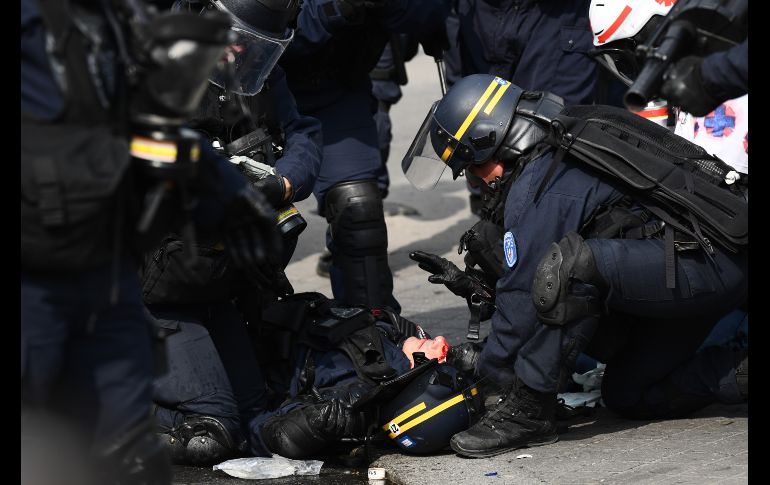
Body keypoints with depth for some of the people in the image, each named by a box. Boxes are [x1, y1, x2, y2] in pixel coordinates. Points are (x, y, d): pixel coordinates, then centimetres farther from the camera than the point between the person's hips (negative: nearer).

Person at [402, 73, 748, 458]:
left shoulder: (537, 188, -16)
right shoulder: (562, 146, 12)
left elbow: (523, 293, -11)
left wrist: (486, 365, 3)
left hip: (707, 264, -10)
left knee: (570, 262, -28)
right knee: (626, 396, 16)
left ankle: (527, 411, -19)